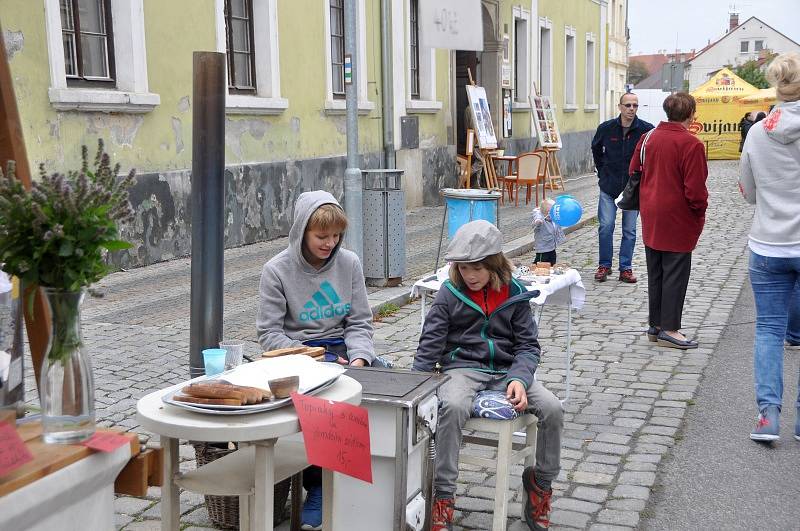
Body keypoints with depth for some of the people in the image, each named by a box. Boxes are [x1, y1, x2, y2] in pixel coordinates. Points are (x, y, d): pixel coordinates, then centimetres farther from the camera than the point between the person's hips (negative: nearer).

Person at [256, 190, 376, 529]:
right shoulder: (277, 270, -4)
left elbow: (360, 322, 6)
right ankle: (316, 486, -13)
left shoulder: (349, 263, 5)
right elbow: (269, 333, -6)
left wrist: (358, 360, -13)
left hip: (340, 347, 3)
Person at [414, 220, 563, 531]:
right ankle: (442, 496, -24)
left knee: (552, 409, -21)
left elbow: (528, 345, 3)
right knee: (452, 407, -37)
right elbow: (430, 345, -1)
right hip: (463, 368, -2)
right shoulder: (450, 294, 0)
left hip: (505, 370, 2)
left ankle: (541, 483, 6)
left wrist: (518, 379, -17)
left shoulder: (514, 295, 3)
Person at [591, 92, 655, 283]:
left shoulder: (646, 129, -10)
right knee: (606, 227, -2)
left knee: (630, 230, 6)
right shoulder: (606, 128, -4)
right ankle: (604, 266, 14)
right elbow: (596, 149, 15)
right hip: (609, 187, 1)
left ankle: (626, 268, 17)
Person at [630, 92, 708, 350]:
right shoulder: (690, 144, -16)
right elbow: (695, 187, -17)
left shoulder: (648, 138, 4)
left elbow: (634, 172, 13)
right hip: (678, 221, -7)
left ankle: (655, 325, 22)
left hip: (651, 219, 7)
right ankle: (669, 330, 5)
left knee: (655, 273, 14)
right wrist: (700, 209, 0)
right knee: (675, 273, 2)